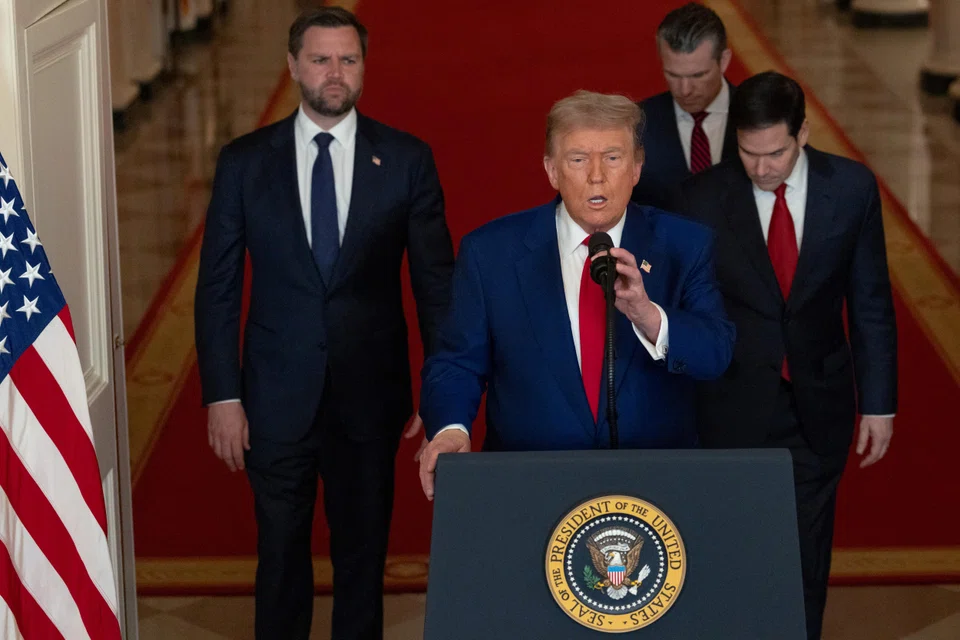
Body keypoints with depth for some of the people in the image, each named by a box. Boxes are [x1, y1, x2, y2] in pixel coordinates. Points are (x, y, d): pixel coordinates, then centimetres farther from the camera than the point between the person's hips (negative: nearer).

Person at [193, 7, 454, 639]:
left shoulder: (407, 159, -2)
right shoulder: (244, 161, -1)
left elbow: (437, 281, 1)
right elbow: (218, 288, 0)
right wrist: (222, 395, -5)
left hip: (371, 394, 0)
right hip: (277, 397, 0)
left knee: (364, 551, 12)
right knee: (281, 552, 10)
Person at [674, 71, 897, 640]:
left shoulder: (852, 188, -7)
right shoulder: (703, 198, -11)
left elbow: (870, 303, 0)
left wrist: (878, 403, 2)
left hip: (819, 405, 1)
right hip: (735, 406, -1)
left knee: (807, 554, 13)